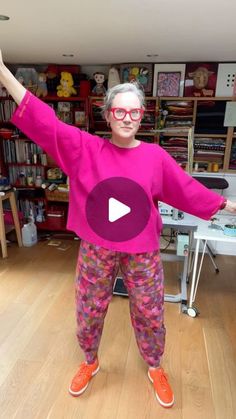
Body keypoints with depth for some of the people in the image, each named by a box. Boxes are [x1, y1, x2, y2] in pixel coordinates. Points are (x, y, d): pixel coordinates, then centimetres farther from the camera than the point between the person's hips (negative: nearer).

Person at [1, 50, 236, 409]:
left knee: (150, 315, 16)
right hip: (96, 251, 0)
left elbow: (187, 188, 5)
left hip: (143, 253, 1)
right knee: (89, 313, 17)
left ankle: (155, 368, 47)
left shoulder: (155, 156, -3)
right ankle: (90, 363, 49)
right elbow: (46, 124, -12)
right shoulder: (85, 148, -5)